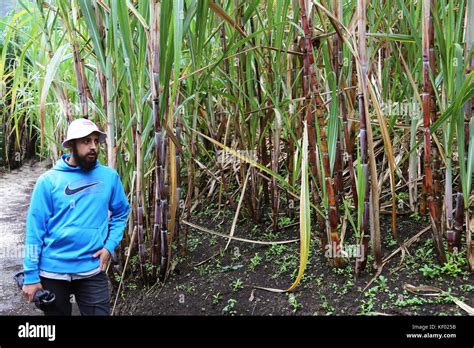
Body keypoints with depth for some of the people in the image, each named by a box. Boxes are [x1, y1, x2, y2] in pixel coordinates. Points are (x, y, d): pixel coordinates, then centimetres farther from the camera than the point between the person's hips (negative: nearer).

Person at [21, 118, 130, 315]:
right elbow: (35, 229, -7)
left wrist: (109, 246, -4)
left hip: (92, 270, 1)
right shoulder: (49, 180, -7)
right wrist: (31, 276, -8)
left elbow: (120, 214, 11)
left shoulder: (109, 176, -1)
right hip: (53, 270, -1)